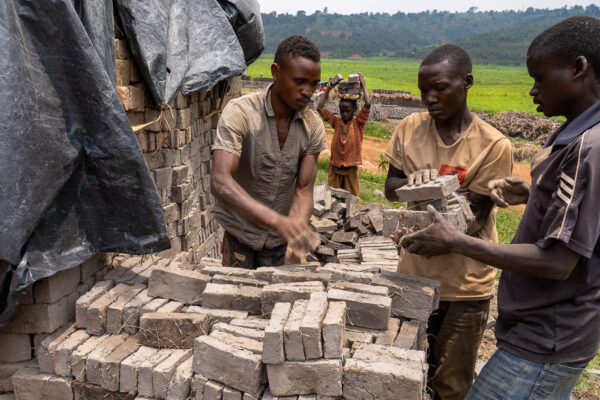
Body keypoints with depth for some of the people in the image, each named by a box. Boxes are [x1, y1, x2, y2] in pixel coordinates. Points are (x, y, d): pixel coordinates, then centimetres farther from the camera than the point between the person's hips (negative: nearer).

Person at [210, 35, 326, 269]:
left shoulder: (313, 127, -8)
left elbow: (304, 189, -10)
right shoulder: (240, 112, -21)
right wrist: (278, 221, -47)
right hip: (238, 234, -3)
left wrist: (296, 227, -33)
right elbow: (220, 182, -34)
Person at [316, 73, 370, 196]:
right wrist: (328, 89, -1)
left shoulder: (358, 123, -4)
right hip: (335, 165, 2)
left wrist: (363, 84, -12)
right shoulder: (336, 122, 3)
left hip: (351, 167, -2)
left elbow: (367, 104, -18)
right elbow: (320, 107, -1)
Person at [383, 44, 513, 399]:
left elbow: (474, 221, -15)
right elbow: (390, 189, 3)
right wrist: (410, 182, -21)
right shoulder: (410, 129, -3)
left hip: (464, 287, -3)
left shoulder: (493, 146, -15)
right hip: (414, 275, 4)